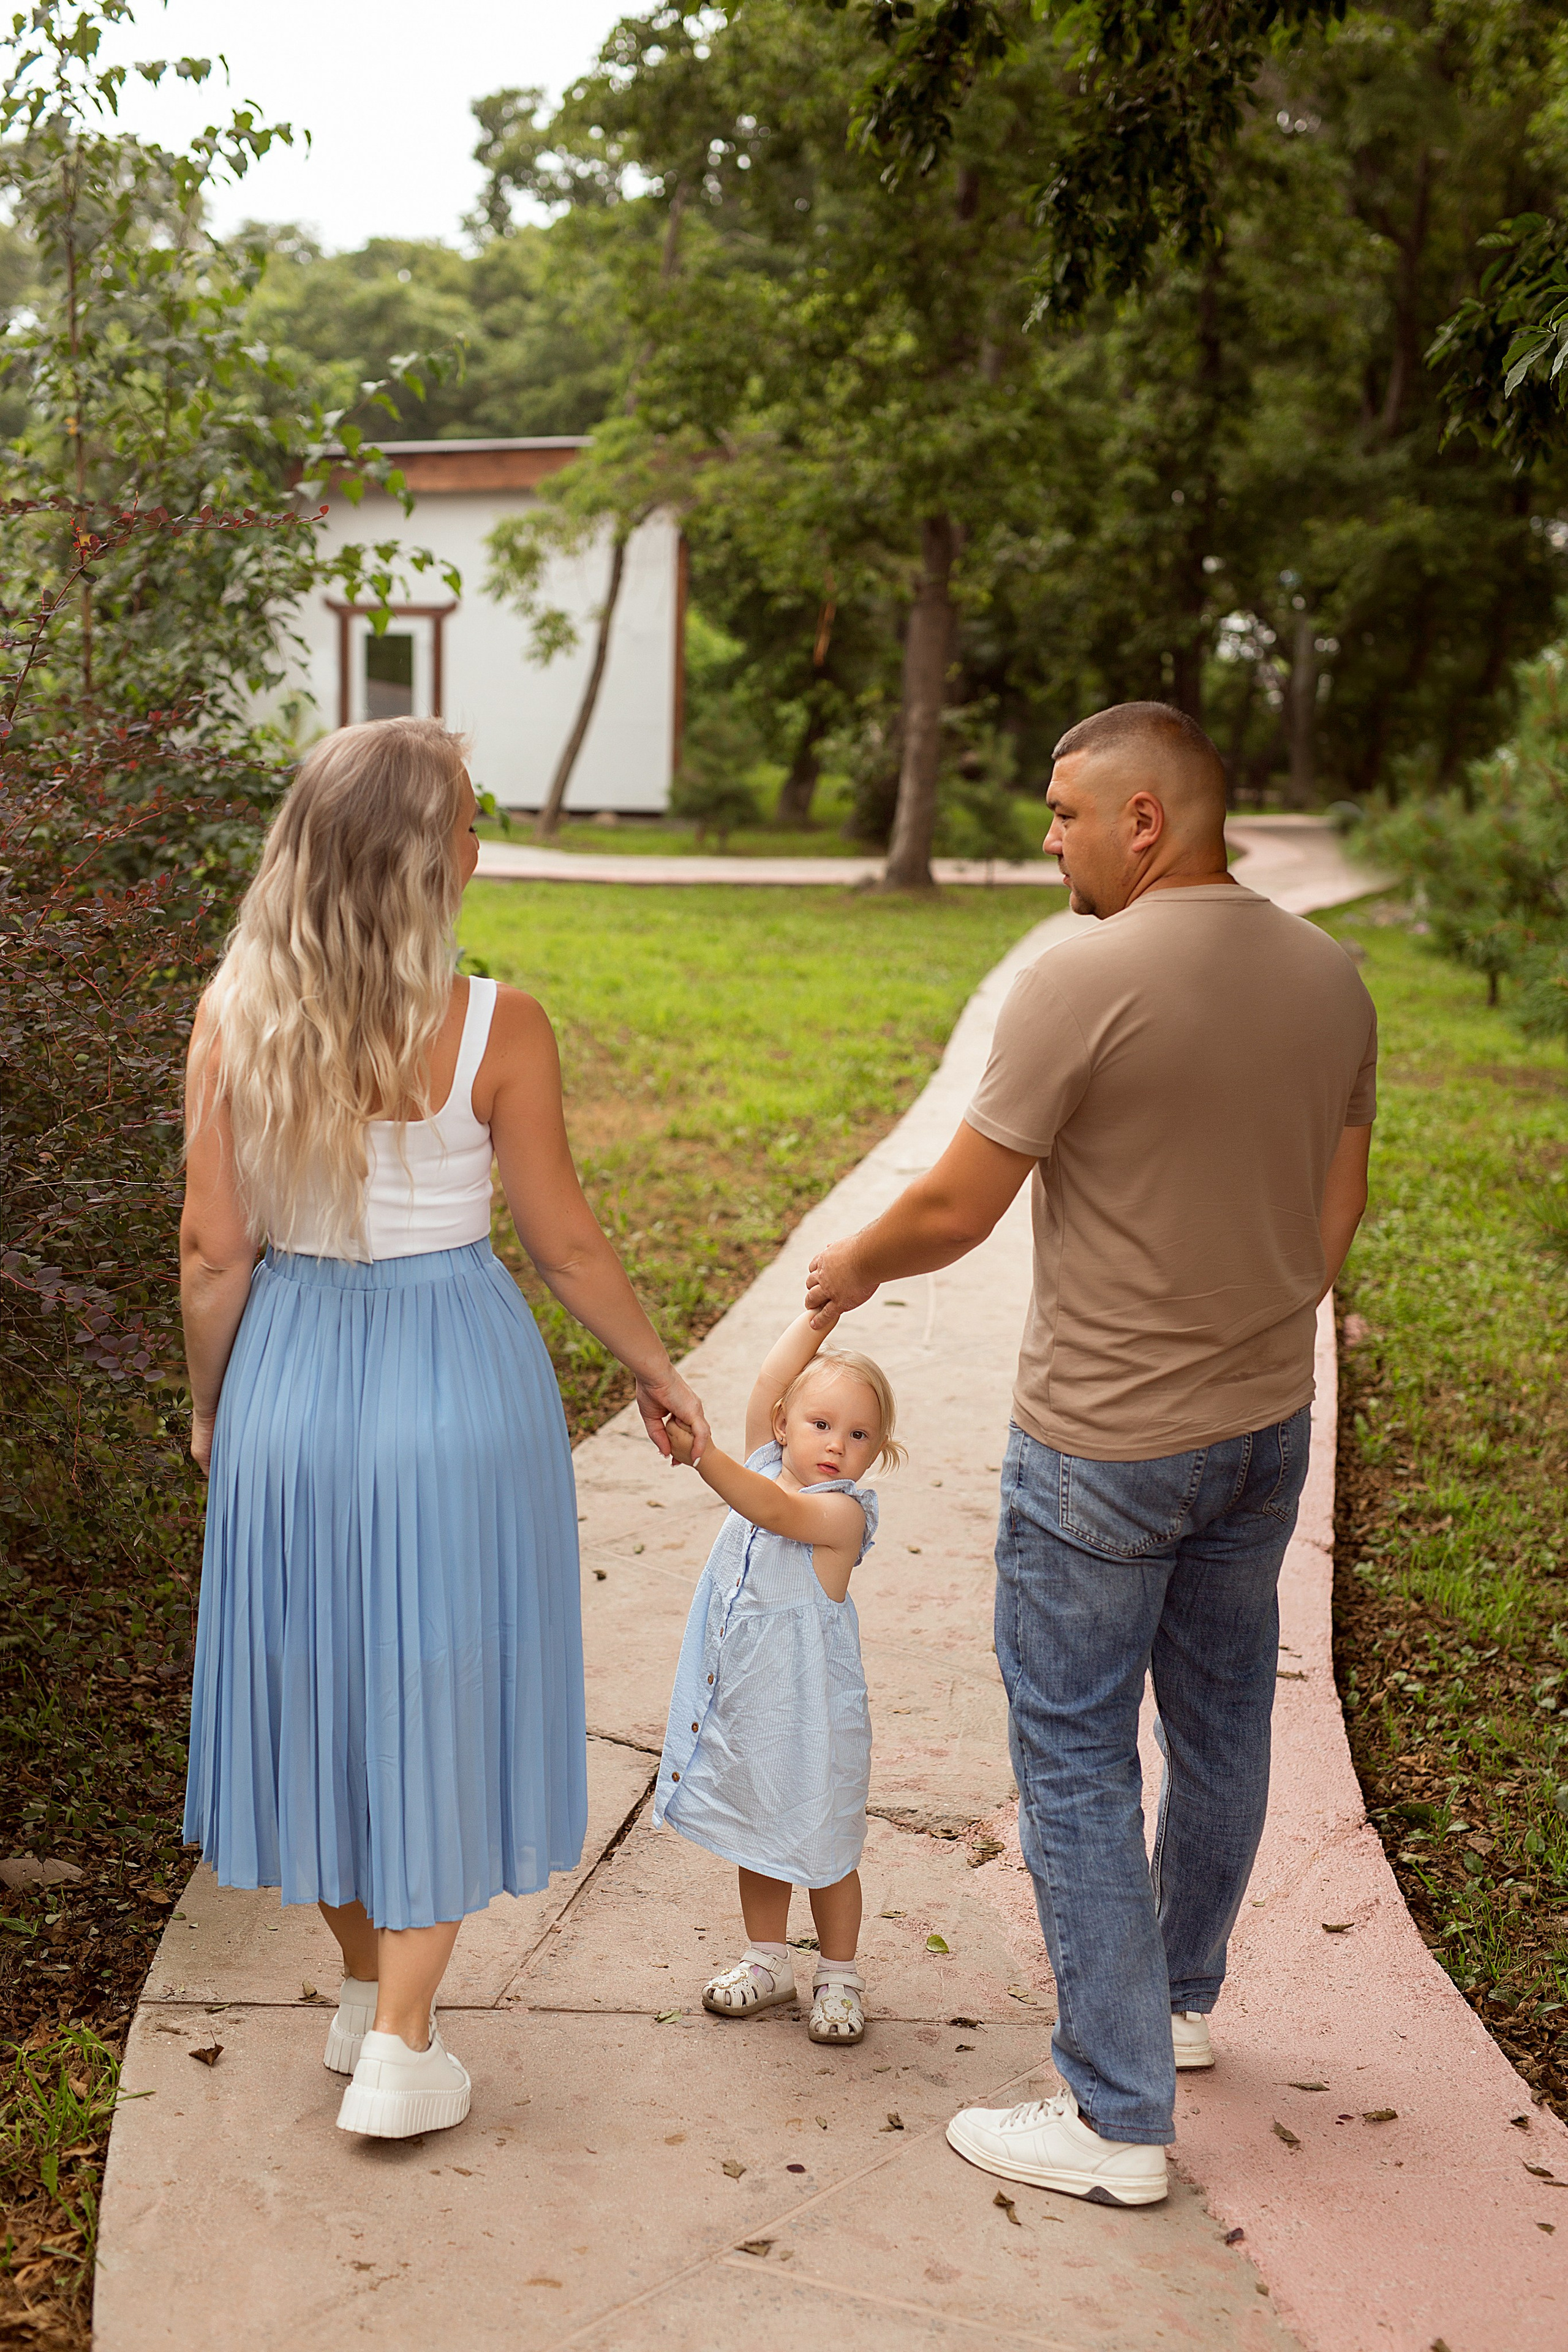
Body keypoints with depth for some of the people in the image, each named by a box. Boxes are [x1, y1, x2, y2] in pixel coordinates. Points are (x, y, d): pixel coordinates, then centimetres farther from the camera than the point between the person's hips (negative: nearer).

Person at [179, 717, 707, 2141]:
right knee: (438, 1697, 10)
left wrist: (211, 1405, 11)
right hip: (458, 1382, -3)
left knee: (321, 1683, 19)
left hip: (289, 1377, 3)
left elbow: (212, 1251, -5)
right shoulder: (493, 1030, -16)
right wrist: (658, 1375, 7)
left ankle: (368, 1990, 36)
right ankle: (401, 2049, 15)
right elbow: (567, 1246, -8)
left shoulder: (236, 1016, -8)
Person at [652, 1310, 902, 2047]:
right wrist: (823, 1309, -11)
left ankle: (838, 1976, 27)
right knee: (756, 1838, 20)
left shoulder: (843, 1510, -20)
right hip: (738, 1707, 6)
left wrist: (699, 1453, -49)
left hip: (809, 1715, -6)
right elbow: (772, 1377, -9)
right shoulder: (766, 1462, -1)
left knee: (822, 1848, 9)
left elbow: (775, 1511, -37)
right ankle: (767, 1960, 38)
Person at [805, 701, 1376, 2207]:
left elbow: (957, 1207, -15)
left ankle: (1115, 2117, 10)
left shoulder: (1084, 981, -20)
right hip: (1266, 1424, 8)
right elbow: (1337, 1205, 11)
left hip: (1104, 1446, -7)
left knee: (1077, 1760, 3)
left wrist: (853, 1267, 4)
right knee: (1222, 1726, 21)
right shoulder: (1327, 976, 2)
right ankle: (1178, 1996, 43)